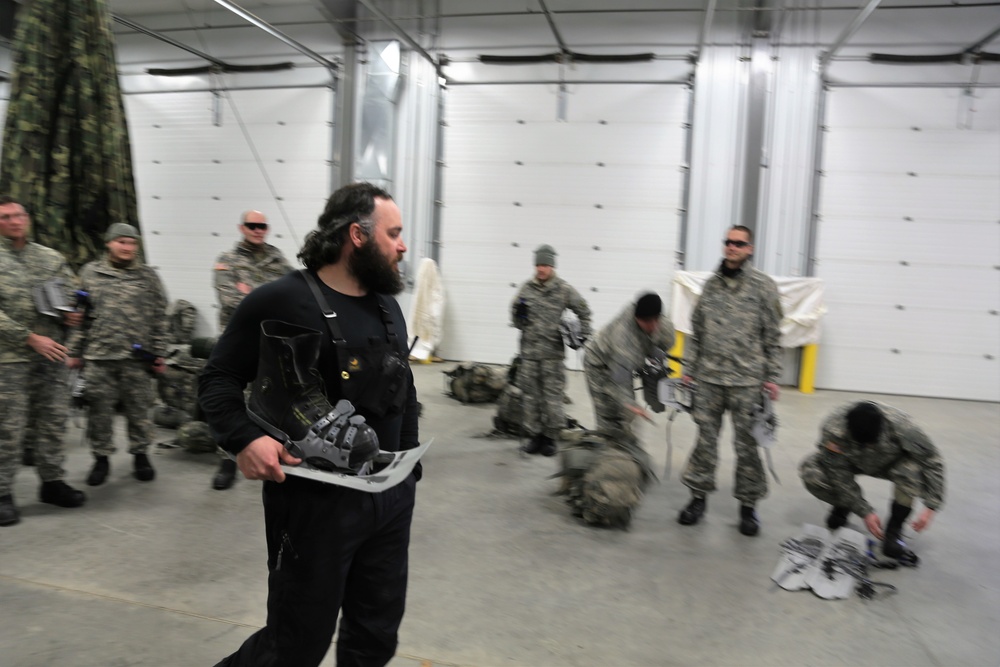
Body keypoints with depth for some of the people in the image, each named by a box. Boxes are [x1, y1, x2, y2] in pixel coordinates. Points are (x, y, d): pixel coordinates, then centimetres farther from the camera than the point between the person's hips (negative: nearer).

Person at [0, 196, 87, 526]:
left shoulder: (52, 258, 10)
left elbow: (74, 292, 18)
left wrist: (73, 314, -3)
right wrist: (30, 338, -17)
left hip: (50, 355, 4)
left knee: (53, 421, 11)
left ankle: (53, 482, 23)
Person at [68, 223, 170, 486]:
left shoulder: (148, 276, 5)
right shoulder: (90, 273, 7)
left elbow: (160, 318, 4)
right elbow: (78, 316, 8)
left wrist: (160, 353, 0)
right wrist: (74, 352, 5)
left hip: (138, 358, 0)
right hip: (98, 357, 1)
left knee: (139, 410, 7)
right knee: (100, 410, 7)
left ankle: (140, 454, 21)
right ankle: (101, 457, 21)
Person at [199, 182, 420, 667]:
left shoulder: (388, 308, 10)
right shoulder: (282, 301, -11)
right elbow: (218, 378, -5)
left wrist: (409, 468, 16)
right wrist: (244, 438, -23)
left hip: (390, 498, 7)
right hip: (315, 500, -6)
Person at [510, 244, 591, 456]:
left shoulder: (564, 289, -1)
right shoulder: (526, 288, 5)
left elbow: (583, 311, 10)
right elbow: (516, 318, 13)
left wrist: (584, 334, 1)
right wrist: (519, 314, -9)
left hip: (553, 352, -2)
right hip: (529, 351, 3)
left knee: (553, 396, 1)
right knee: (530, 394, 8)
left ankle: (550, 437, 14)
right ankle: (534, 435, 20)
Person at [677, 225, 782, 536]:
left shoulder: (764, 287, -1)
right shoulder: (711, 283, 9)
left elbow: (772, 337, 0)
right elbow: (696, 331, 12)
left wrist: (772, 377, -5)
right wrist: (688, 369, 9)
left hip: (747, 379, -3)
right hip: (708, 377, 3)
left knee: (746, 443, 5)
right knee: (705, 439, 8)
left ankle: (748, 505, 18)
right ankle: (699, 496, 21)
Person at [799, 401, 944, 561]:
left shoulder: (902, 425, -37)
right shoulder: (833, 429, -39)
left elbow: (932, 460, -24)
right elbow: (840, 476, -29)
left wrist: (931, 507, -28)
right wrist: (865, 512, -28)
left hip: (887, 463, 1)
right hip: (850, 462, 0)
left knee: (911, 469, -33)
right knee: (810, 472, -28)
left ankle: (893, 533, -15)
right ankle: (842, 507, 5)